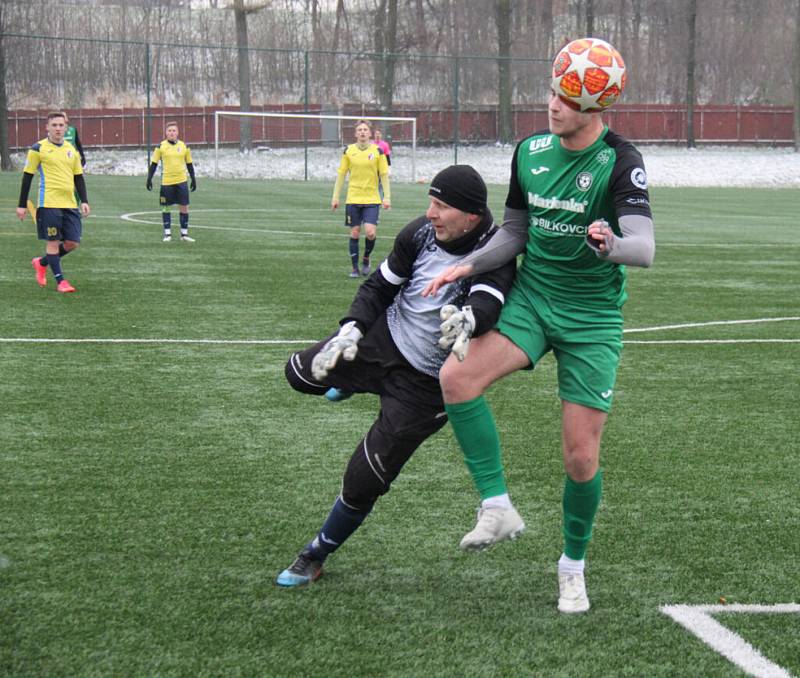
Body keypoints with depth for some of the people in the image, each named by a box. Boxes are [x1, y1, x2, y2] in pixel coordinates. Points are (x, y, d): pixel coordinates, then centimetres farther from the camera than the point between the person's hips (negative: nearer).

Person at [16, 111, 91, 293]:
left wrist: (84, 201, 6)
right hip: (49, 203, -5)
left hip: (70, 204, 5)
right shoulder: (38, 149, -2)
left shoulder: (71, 149, 13)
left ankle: (42, 263, 25)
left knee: (72, 242, 3)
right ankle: (60, 281, 5)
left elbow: (78, 177, 18)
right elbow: (27, 177, 1)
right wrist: (22, 205, -1)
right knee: (53, 241, -3)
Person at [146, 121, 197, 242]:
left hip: (181, 181, 1)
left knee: (184, 206, 0)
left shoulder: (184, 146, 5)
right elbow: (154, 164, 4)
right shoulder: (161, 146, -1)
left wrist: (193, 179, 12)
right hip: (166, 182, -1)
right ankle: (167, 233, 15)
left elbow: (189, 164, 13)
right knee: (166, 207, 6)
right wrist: (149, 179, -1)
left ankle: (184, 234, 10)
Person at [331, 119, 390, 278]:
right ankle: (355, 268, 13)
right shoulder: (348, 151, 2)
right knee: (354, 233, 3)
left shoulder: (377, 151, 0)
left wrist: (387, 197, -4)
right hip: (353, 199, 1)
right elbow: (341, 174, 6)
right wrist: (335, 196, 3)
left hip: (372, 199, -1)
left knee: (370, 232, -13)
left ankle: (366, 260, 14)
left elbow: (384, 175, 2)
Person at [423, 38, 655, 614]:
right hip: (531, 299, 4)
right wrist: (469, 265, 0)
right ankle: (498, 507, -14)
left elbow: (644, 247, -27)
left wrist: (611, 244, -48)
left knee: (581, 456, -2)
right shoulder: (530, 151, 1)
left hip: (593, 317, -4)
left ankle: (574, 565, 24)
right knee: (458, 375, -25)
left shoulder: (620, 161, -15)